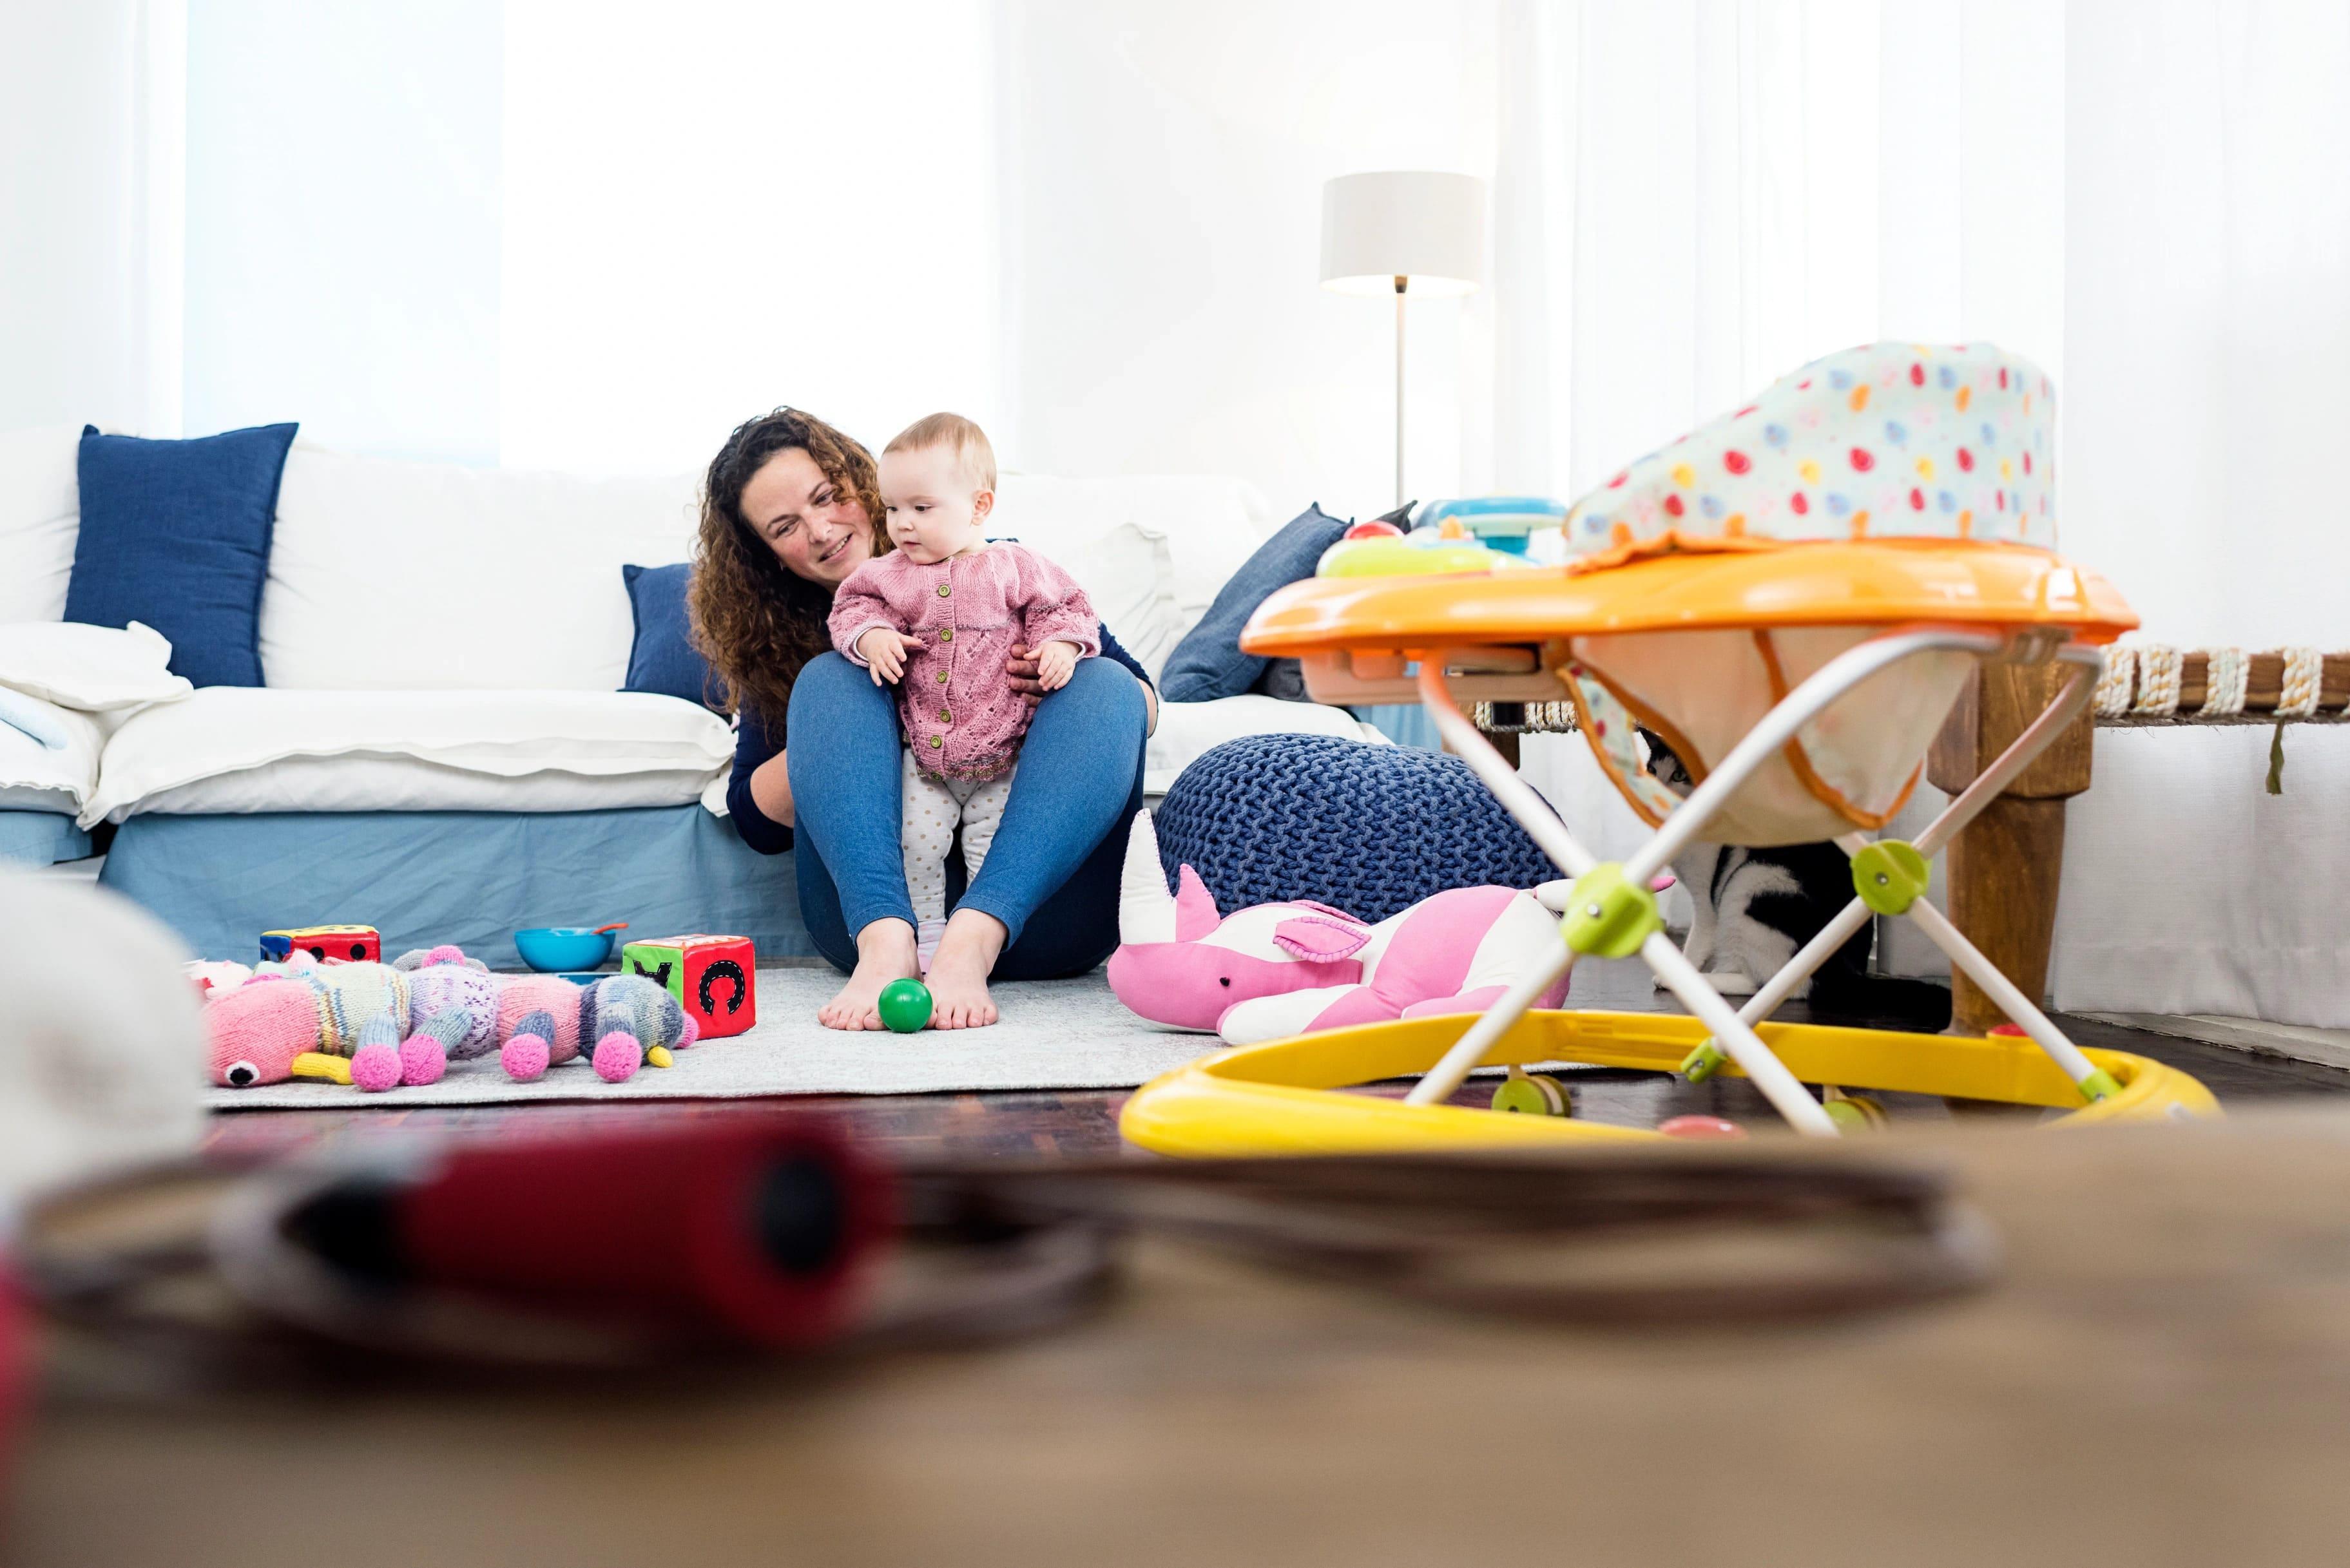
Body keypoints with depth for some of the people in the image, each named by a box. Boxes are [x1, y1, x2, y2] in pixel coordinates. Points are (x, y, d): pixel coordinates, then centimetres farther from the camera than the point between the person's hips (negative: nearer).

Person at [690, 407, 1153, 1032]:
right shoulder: (786, 641, 18)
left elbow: (1140, 696, 12)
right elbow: (756, 821, 10)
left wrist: (1065, 670, -11)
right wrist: (846, 719, -5)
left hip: (1034, 898, 0)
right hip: (878, 902, 0)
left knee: (1106, 686, -19)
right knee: (828, 678, -14)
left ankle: (972, 943, -42)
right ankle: (885, 944, -39)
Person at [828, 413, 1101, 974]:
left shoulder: (1015, 568, -3)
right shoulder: (889, 574, 4)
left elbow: (1064, 607, 1)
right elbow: (855, 606, 5)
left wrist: (1062, 643, -20)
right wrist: (870, 633, -17)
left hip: (1002, 755, -1)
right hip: (923, 755, 2)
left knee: (993, 844, -7)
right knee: (919, 837, -11)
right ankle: (927, 934, 6)